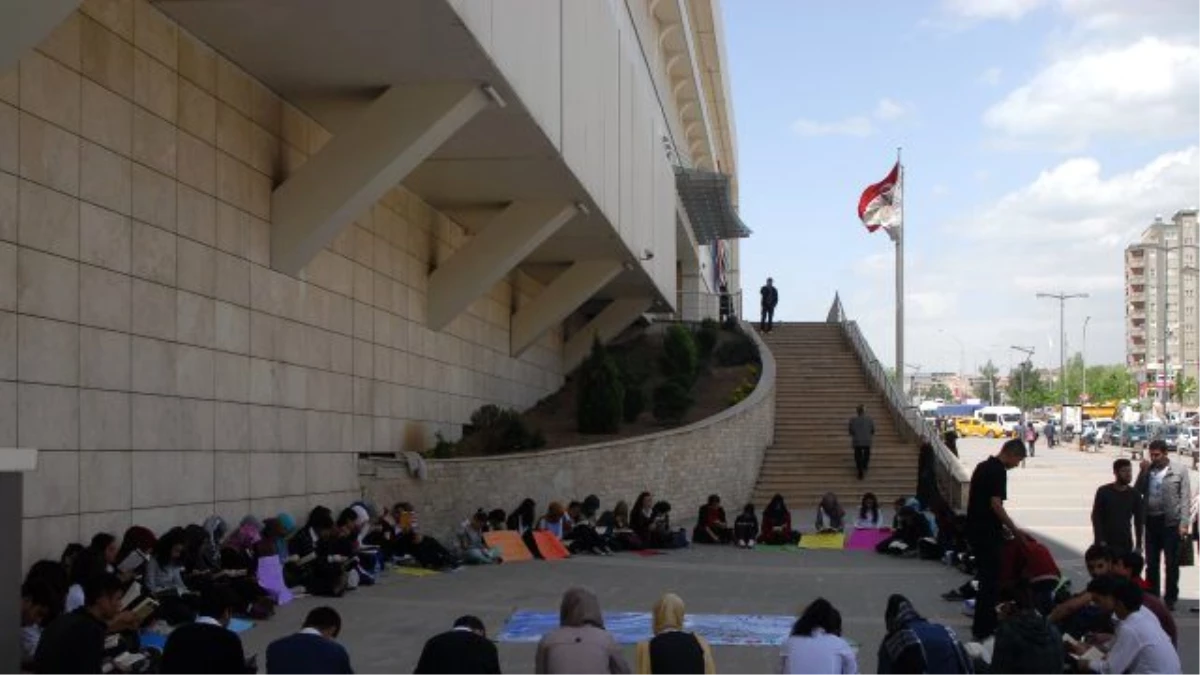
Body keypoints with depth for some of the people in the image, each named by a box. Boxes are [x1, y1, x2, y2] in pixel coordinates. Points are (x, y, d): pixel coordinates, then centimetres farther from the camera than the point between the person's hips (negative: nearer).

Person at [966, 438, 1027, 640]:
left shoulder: (983, 466, 14)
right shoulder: (998, 470, -15)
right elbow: (995, 504, -22)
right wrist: (1014, 529, -12)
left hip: (975, 529, 10)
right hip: (988, 532, -10)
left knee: (986, 576, 18)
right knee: (991, 580, -4)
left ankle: (987, 622, 26)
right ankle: (983, 629, -3)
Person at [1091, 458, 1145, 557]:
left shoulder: (1134, 494, 5)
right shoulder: (1103, 492, -3)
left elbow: (1139, 521, 7)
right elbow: (1096, 518, -4)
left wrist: (1138, 545, 2)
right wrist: (1100, 541, -12)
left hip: (1126, 544, 2)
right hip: (1105, 545, -2)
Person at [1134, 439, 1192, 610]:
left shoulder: (1179, 471, -3)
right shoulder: (1148, 470, 7)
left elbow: (1185, 498, -5)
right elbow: (1138, 492, 3)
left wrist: (1184, 524, -11)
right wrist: (1143, 472, -6)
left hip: (1170, 522, -4)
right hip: (1151, 521, 4)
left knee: (1171, 563, 4)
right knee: (1151, 563, 12)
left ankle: (1170, 599, 13)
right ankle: (1151, 597, 22)